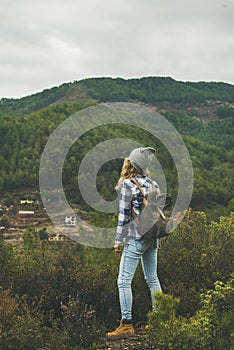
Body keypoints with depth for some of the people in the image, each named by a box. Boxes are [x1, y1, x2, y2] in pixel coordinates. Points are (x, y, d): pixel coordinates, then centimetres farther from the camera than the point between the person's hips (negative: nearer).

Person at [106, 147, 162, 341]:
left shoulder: (128, 185, -10)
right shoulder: (153, 184, 9)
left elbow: (124, 215, -11)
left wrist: (118, 240, -4)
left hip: (136, 239, -7)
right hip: (152, 238, 7)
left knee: (124, 281, -4)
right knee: (152, 278, 16)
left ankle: (127, 325, -7)